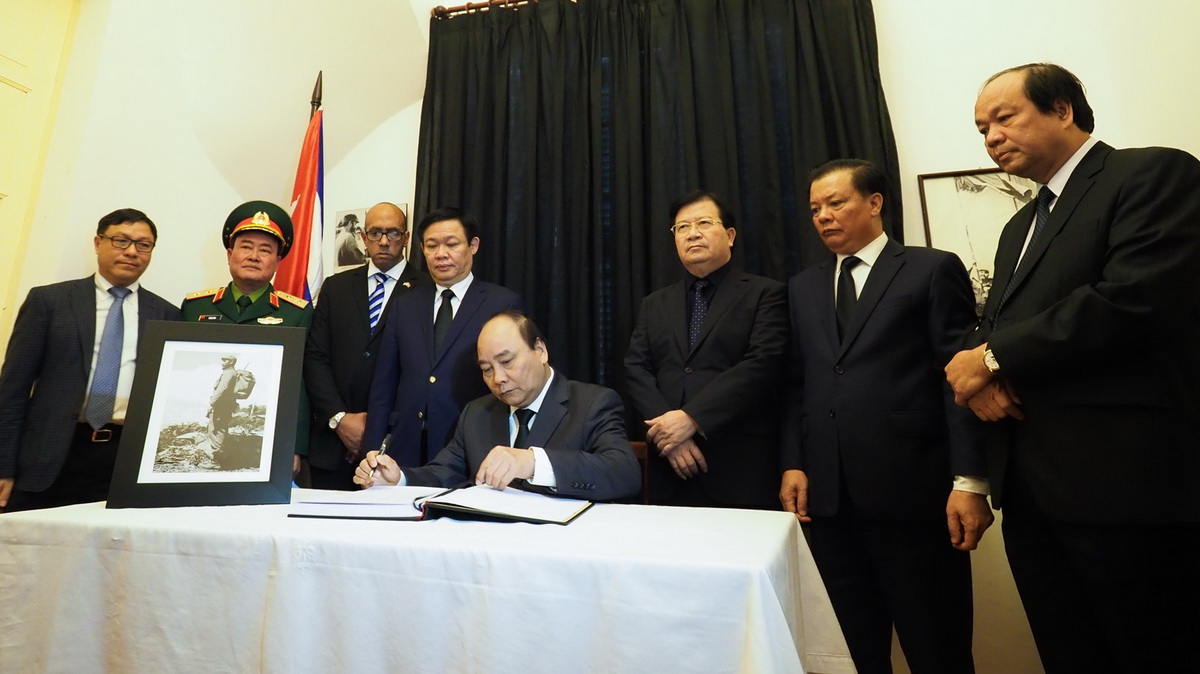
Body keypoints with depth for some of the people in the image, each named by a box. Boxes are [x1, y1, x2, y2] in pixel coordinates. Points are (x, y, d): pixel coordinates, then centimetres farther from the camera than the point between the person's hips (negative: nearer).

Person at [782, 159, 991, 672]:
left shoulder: (933, 270, 3)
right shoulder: (803, 288, 16)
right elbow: (797, 384, 12)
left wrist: (969, 480, -10)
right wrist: (793, 462, 3)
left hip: (913, 486, -3)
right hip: (828, 493, 4)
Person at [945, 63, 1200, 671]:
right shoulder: (1019, 227, 20)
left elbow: (1135, 301, -20)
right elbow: (990, 328, 17)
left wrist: (994, 357, -12)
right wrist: (977, 375, -6)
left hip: (1128, 479, -7)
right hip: (1031, 486, 8)